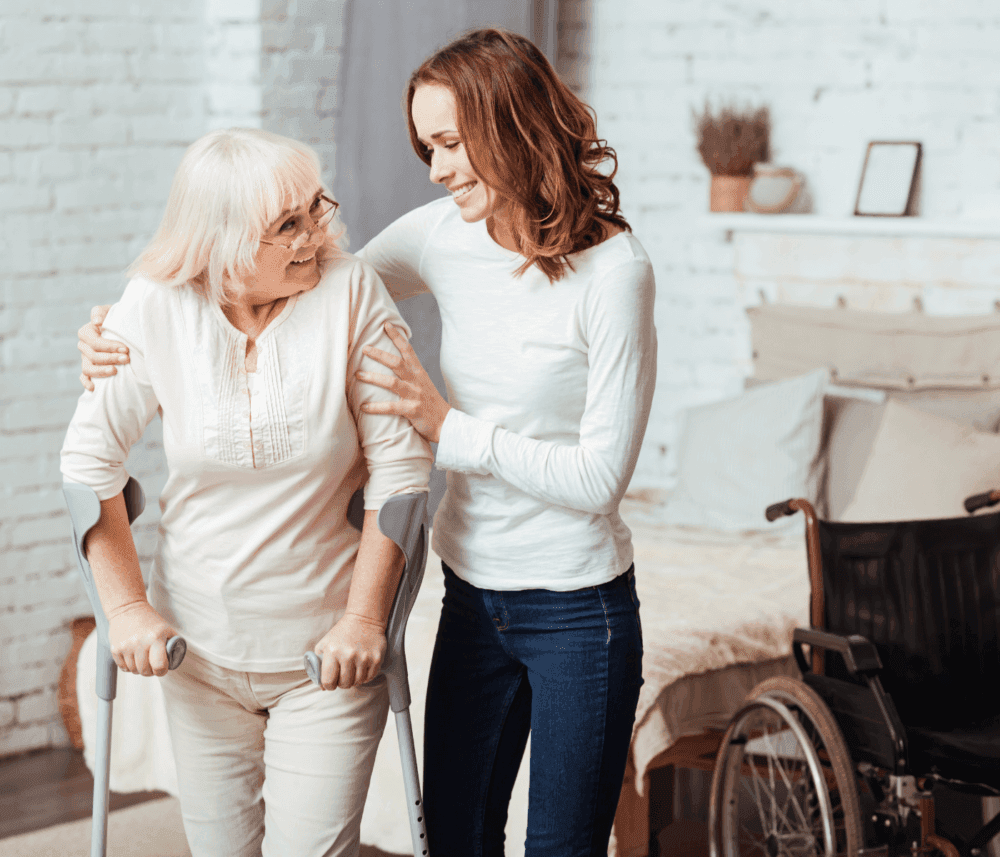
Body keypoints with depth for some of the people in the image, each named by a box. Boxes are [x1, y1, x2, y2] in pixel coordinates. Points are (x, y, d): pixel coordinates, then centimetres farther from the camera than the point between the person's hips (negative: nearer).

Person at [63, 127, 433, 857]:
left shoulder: (351, 292, -13)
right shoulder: (156, 309, -9)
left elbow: (400, 467, -10)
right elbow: (91, 461, 0)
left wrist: (365, 617, -10)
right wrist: (125, 606, -2)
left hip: (326, 654, -2)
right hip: (198, 651, 2)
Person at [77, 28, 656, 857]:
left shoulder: (612, 267, -16)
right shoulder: (443, 235, -1)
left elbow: (599, 475, -16)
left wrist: (448, 425, -17)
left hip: (578, 612, -5)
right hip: (472, 600, 5)